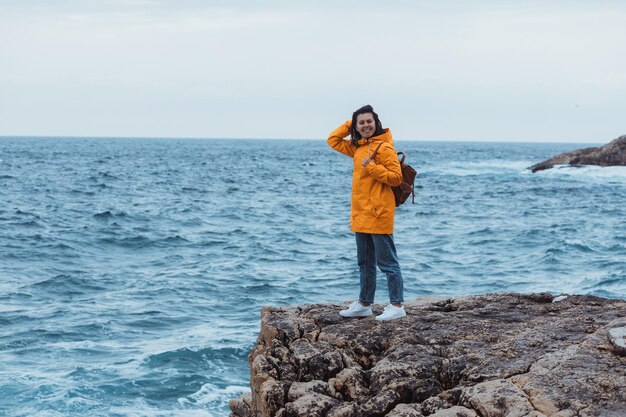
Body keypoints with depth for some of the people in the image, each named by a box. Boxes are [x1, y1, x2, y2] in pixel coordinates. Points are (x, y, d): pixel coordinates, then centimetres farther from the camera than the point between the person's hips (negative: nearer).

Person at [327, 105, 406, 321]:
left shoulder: (384, 147, -11)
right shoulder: (358, 147, 13)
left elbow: (396, 177, -14)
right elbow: (333, 141, 22)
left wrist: (371, 167, -20)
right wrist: (349, 124, 13)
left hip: (378, 214, -9)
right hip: (361, 215, 9)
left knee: (387, 262, -4)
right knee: (365, 263, 17)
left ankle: (397, 305, 2)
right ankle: (364, 304, 26)